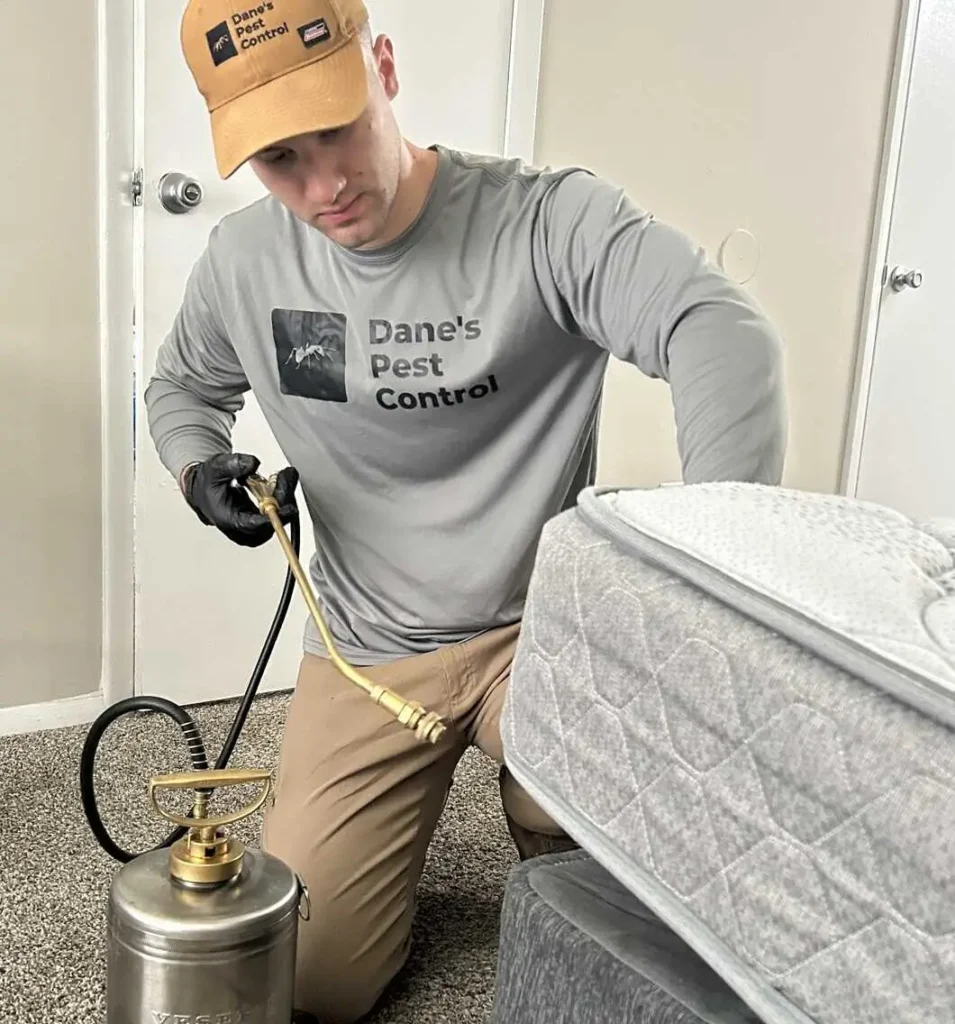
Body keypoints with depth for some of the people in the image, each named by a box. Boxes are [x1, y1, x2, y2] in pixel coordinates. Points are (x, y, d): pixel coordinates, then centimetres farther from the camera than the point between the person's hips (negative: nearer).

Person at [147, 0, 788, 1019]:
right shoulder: (242, 262, -3)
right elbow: (181, 385, 18)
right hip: (364, 650, 4)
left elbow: (723, 333, -36)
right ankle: (401, 804, 35)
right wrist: (199, 466, -6)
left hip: (538, 624, -3)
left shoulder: (548, 220, -19)